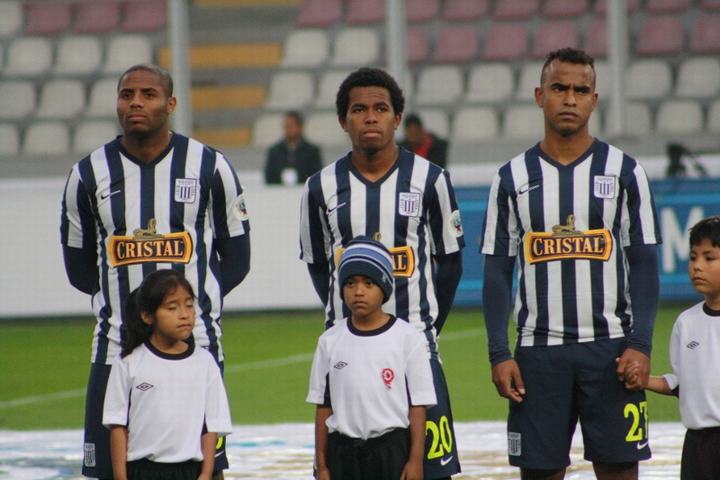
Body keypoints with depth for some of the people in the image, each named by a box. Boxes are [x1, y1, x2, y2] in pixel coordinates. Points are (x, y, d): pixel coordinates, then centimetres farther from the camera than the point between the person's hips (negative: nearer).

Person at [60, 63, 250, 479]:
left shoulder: (210, 167, 2)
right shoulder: (88, 175, 4)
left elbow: (236, 260, 8)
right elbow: (79, 267, 13)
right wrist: (125, 296, 4)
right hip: (116, 347, 1)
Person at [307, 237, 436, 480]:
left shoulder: (407, 337, -4)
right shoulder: (330, 341, 4)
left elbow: (418, 405, -4)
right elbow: (323, 406, 7)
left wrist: (415, 460, -8)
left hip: (393, 450, -3)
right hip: (343, 449, 3)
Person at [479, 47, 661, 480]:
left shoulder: (625, 172, 4)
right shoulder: (513, 179, 6)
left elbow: (645, 265, 2)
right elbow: (497, 272, 6)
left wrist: (640, 343, -9)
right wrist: (499, 354, -3)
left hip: (610, 348, -1)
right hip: (539, 350, 1)